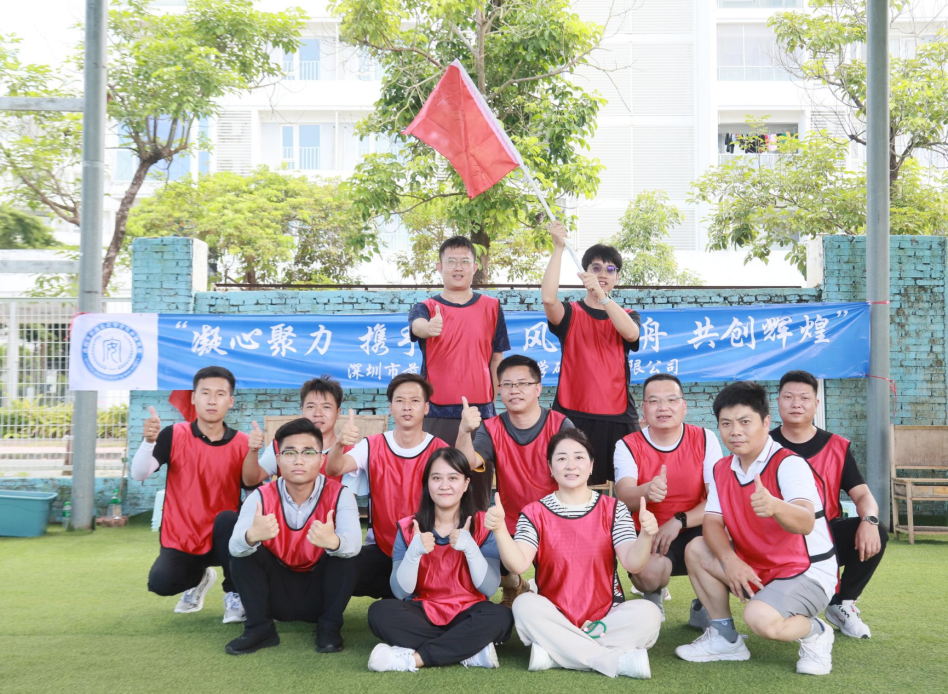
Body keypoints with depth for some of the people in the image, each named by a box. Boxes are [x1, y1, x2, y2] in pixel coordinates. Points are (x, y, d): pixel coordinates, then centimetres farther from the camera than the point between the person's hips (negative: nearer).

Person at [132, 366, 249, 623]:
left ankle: (235, 594, -9)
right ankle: (197, 578, 16)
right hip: (180, 540, 1)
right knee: (161, 582, -24)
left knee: (228, 518, -33)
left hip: (221, 540, -1)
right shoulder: (174, 434, -7)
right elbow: (138, 474, -16)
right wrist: (149, 440, -34)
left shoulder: (241, 442, -5)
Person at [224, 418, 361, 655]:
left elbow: (354, 543, -34)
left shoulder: (339, 495, -15)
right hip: (277, 596, 1)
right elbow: (234, 546, -28)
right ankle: (260, 628, -9)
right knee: (244, 551, -20)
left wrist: (333, 542, -59)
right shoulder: (261, 497, -12)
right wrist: (252, 536, -53)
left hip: (320, 594, -1)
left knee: (344, 552, -27)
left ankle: (329, 627, -10)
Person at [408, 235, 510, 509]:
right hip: (437, 414, -1)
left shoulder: (491, 307, 9)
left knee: (479, 484, 0)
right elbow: (417, 325, -20)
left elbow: (497, 359, 11)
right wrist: (428, 327, -44)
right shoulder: (426, 308, 4)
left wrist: (495, 405, 5)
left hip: (480, 411, 1)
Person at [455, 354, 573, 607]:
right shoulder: (491, 429, -4)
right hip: (511, 528, 3)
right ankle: (513, 586, 15)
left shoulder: (560, 425, -9)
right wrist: (465, 431, -43)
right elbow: (467, 463, -22)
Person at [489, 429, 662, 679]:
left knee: (647, 613, -26)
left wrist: (646, 536, -34)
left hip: (605, 619, 1)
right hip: (556, 622, 0)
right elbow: (518, 565, -16)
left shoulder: (613, 509, 2)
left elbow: (632, 563, -13)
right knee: (525, 605, -30)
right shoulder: (535, 512, 0)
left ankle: (554, 652, -24)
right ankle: (616, 660, -28)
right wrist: (499, 529, -34)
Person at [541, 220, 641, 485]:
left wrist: (601, 295, -22)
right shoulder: (571, 314, 7)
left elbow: (631, 333, -12)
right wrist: (559, 247, -16)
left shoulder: (627, 316, 13)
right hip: (573, 416, -2)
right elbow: (548, 298, -16)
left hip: (618, 418, 2)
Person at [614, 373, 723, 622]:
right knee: (648, 572, -35)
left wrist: (678, 521, -24)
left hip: (695, 533, 1)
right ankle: (653, 596, 8)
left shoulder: (705, 439, -3)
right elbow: (624, 497, -23)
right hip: (648, 534, -1)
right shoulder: (628, 445, -6)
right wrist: (647, 491, -48)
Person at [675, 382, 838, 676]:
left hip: (808, 573, -7)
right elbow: (712, 522, -6)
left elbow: (806, 523, -37)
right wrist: (730, 560, -26)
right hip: (754, 567, 7)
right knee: (696, 549, -8)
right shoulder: (722, 469, 1)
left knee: (760, 617, -33)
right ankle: (725, 638, 5)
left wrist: (774, 507, -61)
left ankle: (816, 632, 3)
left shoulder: (789, 464, -21)